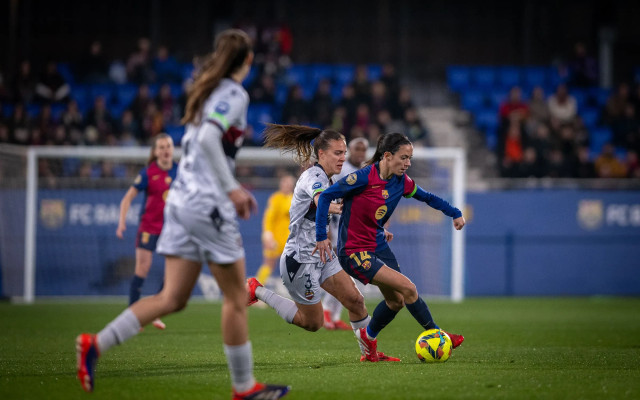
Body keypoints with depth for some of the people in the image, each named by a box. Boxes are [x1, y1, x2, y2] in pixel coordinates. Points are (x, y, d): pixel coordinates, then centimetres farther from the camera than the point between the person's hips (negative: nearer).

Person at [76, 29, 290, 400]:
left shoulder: (210, 92, 16)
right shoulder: (235, 95, -10)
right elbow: (208, 139, -24)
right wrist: (231, 188, -21)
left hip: (182, 199, 8)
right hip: (208, 205, -8)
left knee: (172, 298, 6)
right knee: (236, 297, 4)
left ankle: (96, 344, -6)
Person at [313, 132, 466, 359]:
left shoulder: (401, 182, -1)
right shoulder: (365, 177, -22)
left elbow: (427, 197, 17)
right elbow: (326, 196, -19)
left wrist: (455, 213, 12)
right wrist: (321, 236, -21)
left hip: (379, 247, 8)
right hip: (354, 252, -8)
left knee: (396, 301, 12)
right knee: (407, 288, -16)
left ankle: (368, 340, 36)